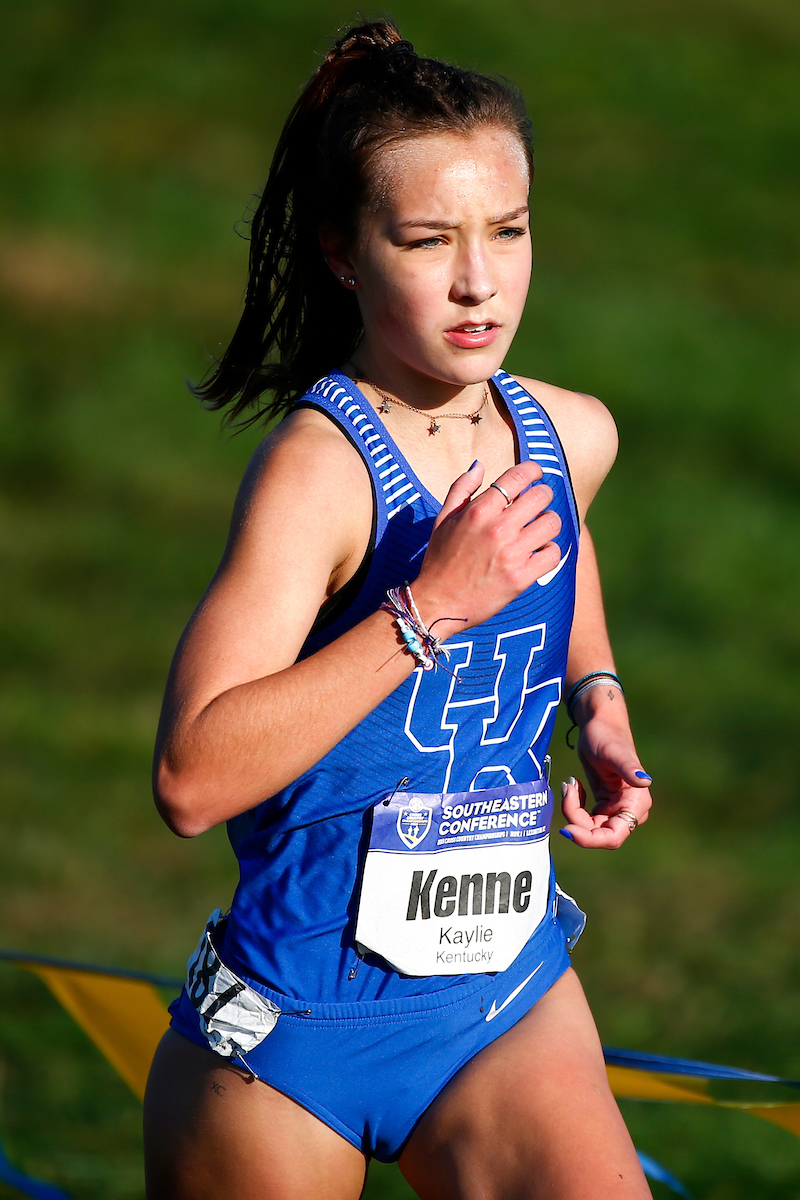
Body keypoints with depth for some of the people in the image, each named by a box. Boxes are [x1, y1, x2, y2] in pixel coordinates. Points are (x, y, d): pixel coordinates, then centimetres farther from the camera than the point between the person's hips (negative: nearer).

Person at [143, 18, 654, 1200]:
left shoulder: (570, 437, 2)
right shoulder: (322, 466, -19)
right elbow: (193, 777, -30)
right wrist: (429, 607, -30)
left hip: (511, 999, 5)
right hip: (292, 1022, -5)